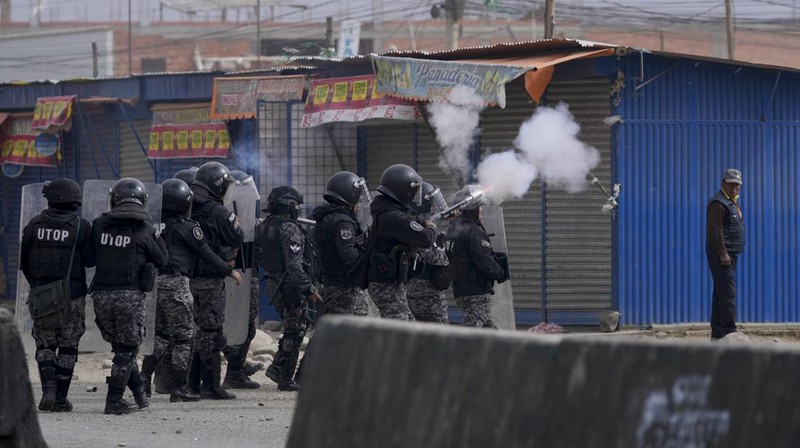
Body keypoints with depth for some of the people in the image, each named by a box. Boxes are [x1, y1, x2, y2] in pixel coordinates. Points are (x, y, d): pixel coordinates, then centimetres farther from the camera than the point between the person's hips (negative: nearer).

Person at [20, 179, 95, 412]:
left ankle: (48, 388, -10)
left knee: (45, 345, 11)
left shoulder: (35, 225, -1)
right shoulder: (81, 226, -8)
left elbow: (24, 262, 5)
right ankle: (61, 398, 7)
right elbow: (90, 260, -9)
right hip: (72, 296, -1)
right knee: (67, 347, 9)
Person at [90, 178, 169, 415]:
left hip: (101, 295, 3)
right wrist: (156, 236, 16)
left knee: (121, 346, 18)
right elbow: (162, 260, 4)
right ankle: (114, 400, 2)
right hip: (129, 295, -3)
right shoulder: (144, 229, -7)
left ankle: (139, 393, 24)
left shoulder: (100, 225, 1)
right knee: (126, 348, 7)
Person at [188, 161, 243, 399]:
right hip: (212, 278, -7)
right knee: (212, 331, -3)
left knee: (202, 328, 17)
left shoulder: (190, 210, 6)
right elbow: (237, 239, -8)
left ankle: (194, 381, 20)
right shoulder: (217, 212, -15)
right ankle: (211, 386, -2)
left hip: (193, 277, 7)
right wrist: (235, 221, 11)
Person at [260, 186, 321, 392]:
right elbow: (294, 264, -24)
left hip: (273, 285, 9)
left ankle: (277, 367, 15)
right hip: (291, 286, -9)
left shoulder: (264, 228, 10)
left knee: (292, 329, 20)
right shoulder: (289, 230, -18)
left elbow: (260, 259, 18)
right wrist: (309, 289, -22)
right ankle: (285, 379, 1)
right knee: (294, 332, -1)